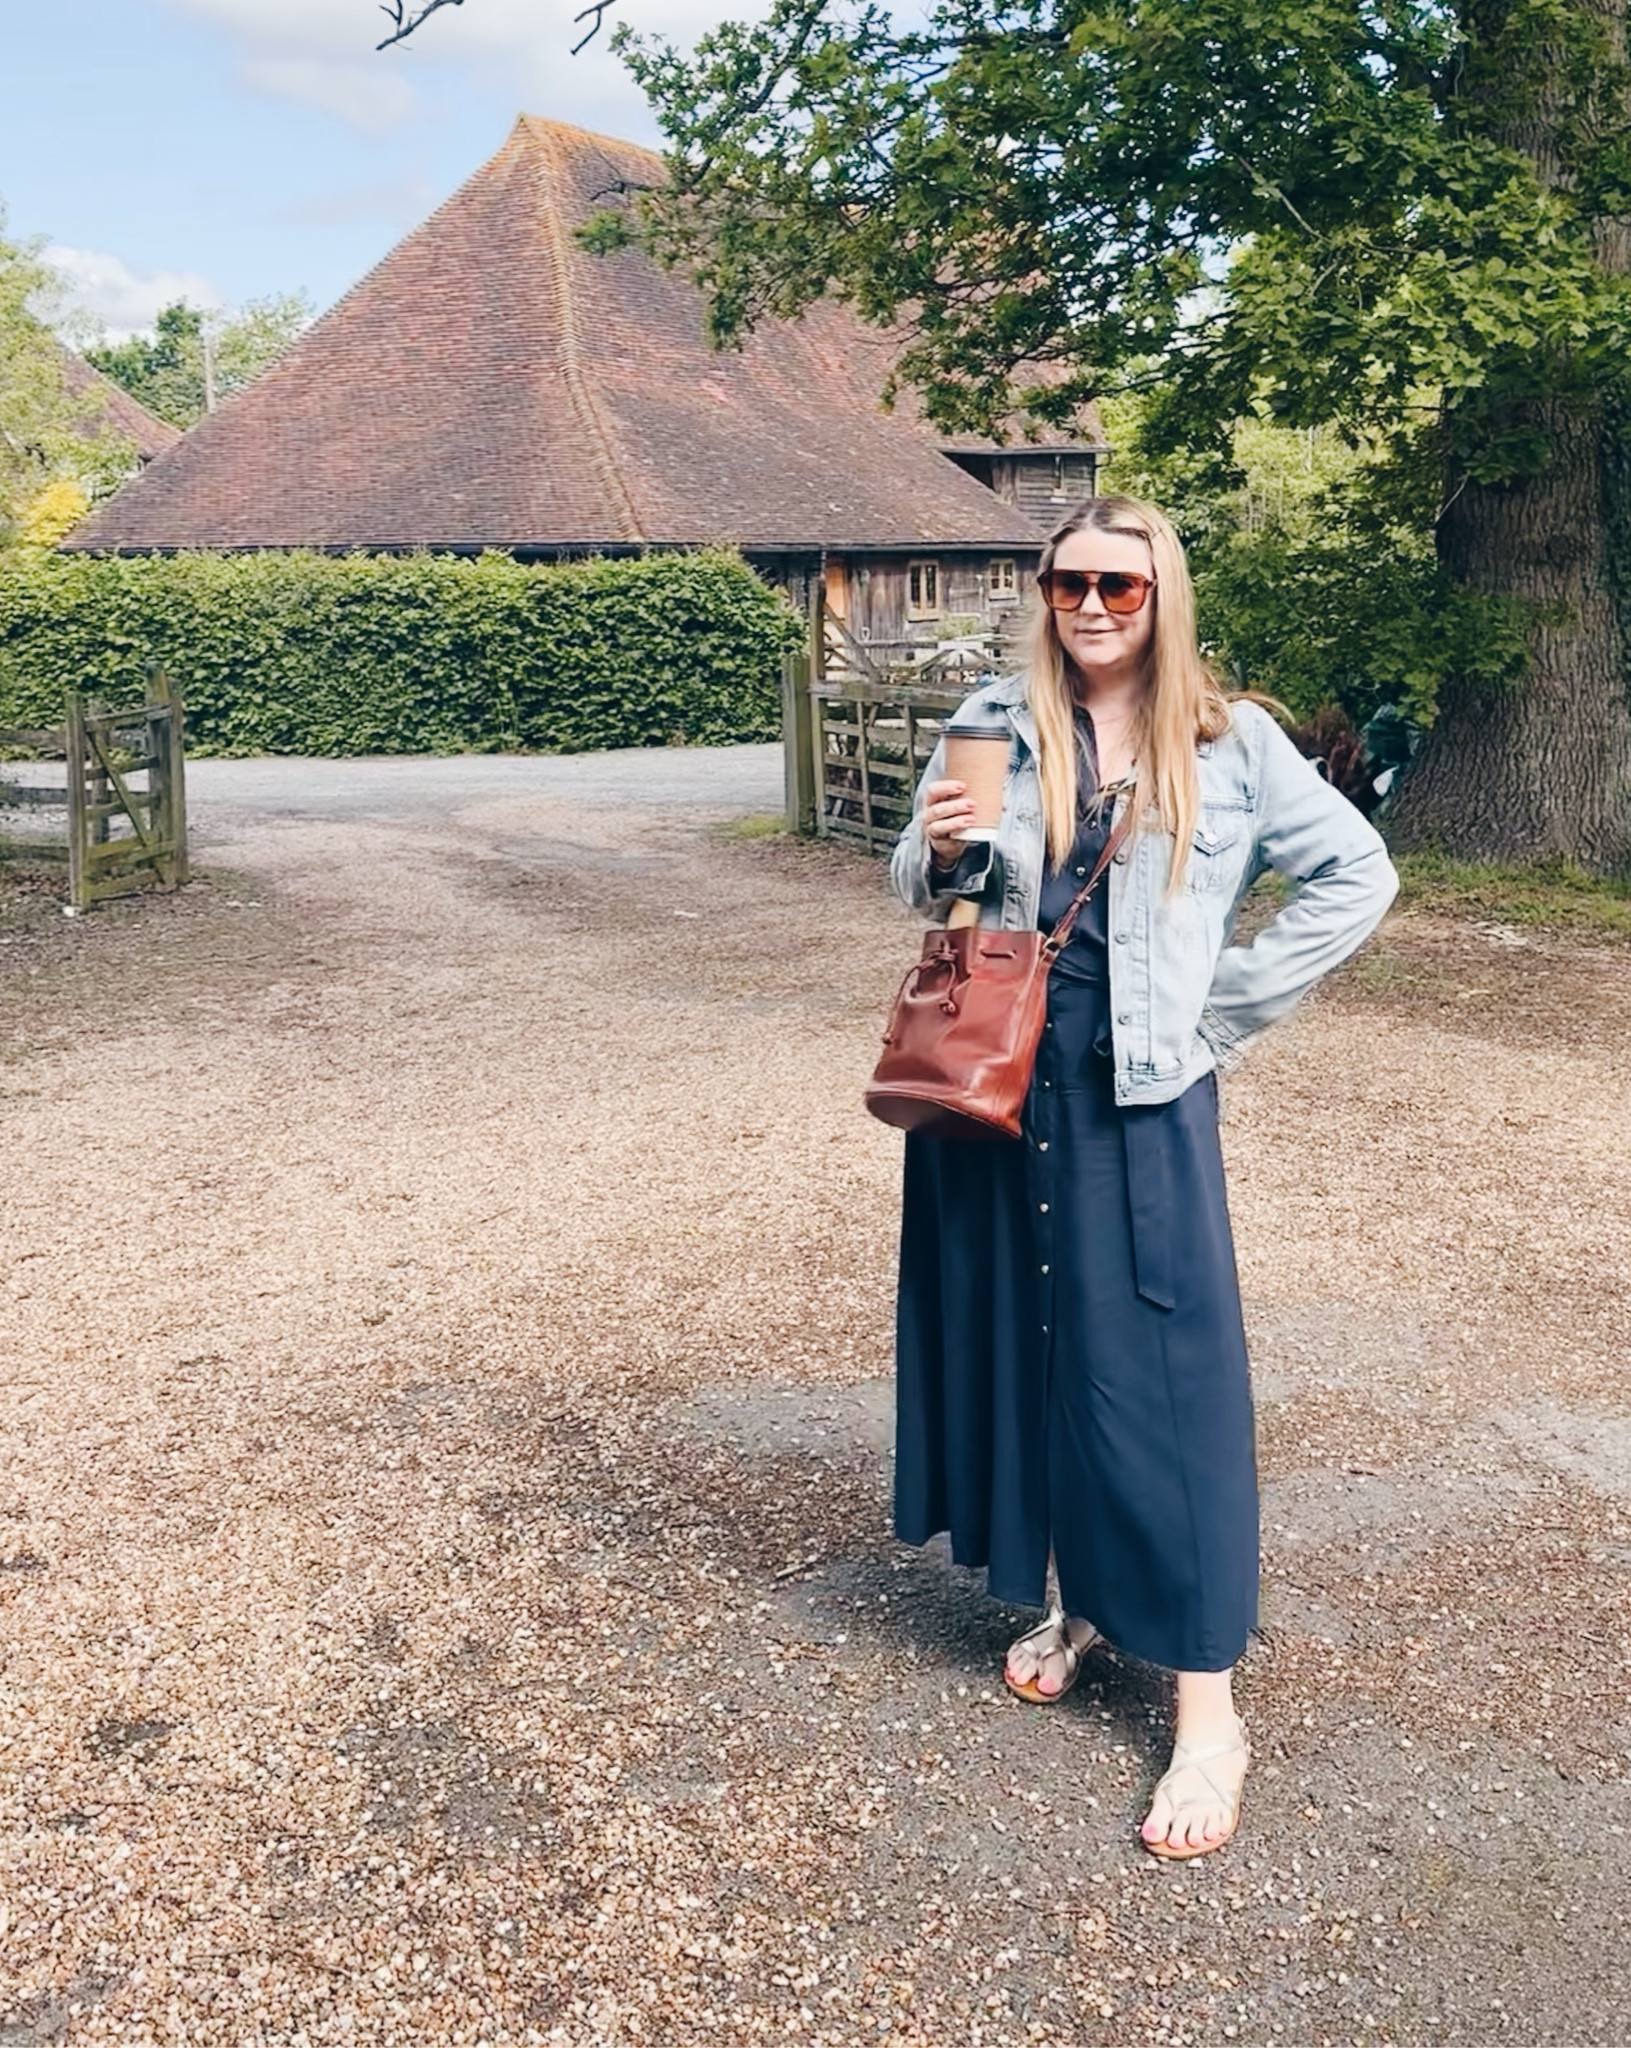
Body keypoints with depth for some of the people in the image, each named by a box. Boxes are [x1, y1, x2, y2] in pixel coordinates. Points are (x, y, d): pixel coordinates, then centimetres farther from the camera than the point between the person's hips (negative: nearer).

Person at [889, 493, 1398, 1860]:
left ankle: (1210, 1711, 7)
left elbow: (1358, 875, 2)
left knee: (1157, 1374, -2)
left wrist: (1231, 1001, -2)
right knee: (1021, 1340, 13)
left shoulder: (1228, 743, -2)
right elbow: (921, 893, 9)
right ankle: (1071, 1600, 35)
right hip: (997, 1076, 3)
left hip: (1138, 1094, -3)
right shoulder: (997, 724, 4)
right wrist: (939, 852, -14)